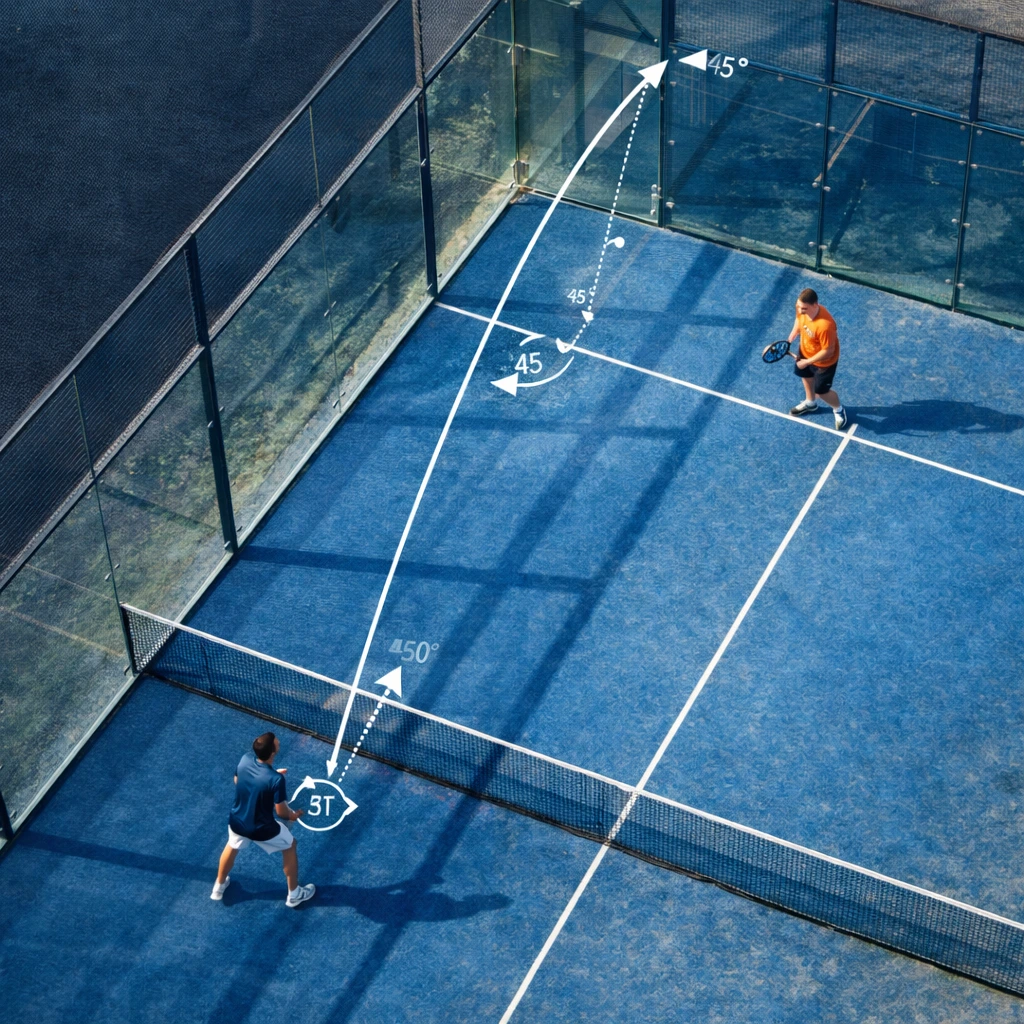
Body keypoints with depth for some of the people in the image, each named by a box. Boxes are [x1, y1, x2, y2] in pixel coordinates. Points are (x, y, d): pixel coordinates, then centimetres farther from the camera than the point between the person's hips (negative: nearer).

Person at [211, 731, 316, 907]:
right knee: (289, 846, 24)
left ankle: (219, 887, 56)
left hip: (237, 822, 4)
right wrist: (293, 815, 3)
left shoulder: (245, 759, -19)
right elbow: (281, 812, -22)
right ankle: (294, 894, 39)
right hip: (263, 830, -4)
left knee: (232, 847, 36)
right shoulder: (276, 779, -34)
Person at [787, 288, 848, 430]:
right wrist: (792, 337, -2)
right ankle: (810, 403, 62)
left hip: (824, 361, -7)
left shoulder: (825, 325, -46)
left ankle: (839, 410, 43)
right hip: (806, 352, 7)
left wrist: (807, 362, -24)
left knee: (822, 391, 11)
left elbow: (827, 351, -32)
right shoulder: (802, 308, -25)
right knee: (807, 376, 31)